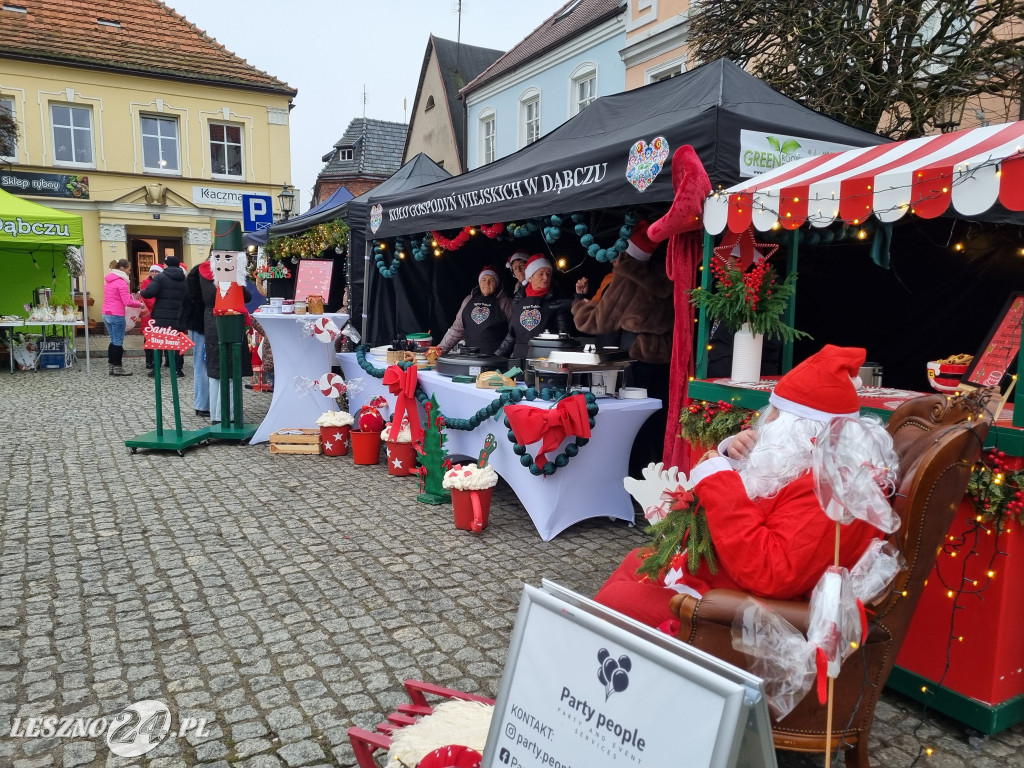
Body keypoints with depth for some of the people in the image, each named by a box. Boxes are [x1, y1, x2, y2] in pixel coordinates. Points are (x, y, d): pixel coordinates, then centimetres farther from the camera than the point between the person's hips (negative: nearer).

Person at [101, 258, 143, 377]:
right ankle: (117, 368, 3)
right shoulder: (121, 282, -14)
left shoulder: (108, 279, 13)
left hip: (106, 314, 9)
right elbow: (127, 302, -16)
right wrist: (140, 304, -3)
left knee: (113, 341, 15)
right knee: (118, 342, -1)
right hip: (117, 315, -9)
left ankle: (112, 366, 18)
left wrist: (130, 295, 8)